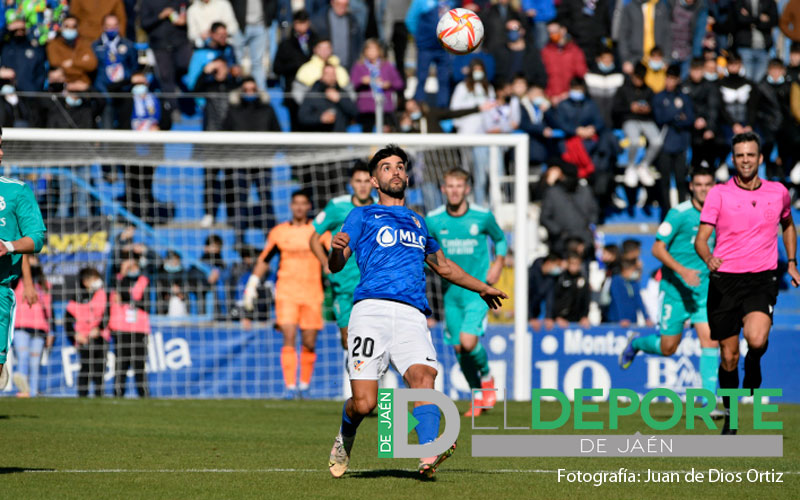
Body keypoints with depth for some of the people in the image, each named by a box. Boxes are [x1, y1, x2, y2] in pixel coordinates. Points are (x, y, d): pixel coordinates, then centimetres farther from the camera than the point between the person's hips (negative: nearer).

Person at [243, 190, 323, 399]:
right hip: (286, 292, 0)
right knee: (289, 338, -13)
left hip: (312, 293, 0)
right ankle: (290, 387, -15)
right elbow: (263, 260, 16)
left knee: (309, 343, 3)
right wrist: (251, 286, 14)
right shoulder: (279, 232, 8)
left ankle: (304, 385, 20)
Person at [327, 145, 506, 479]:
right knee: (363, 403, -12)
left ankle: (429, 456, -40)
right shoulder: (362, 216, 18)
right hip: (371, 310, -3)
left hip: (412, 315, 3)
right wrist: (337, 249, -17)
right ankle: (345, 439, 21)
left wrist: (481, 288, 48)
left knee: (422, 375, -28)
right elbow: (335, 266, 6)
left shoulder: (418, 223, 31)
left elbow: (443, 266, 46)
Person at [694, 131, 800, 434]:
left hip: (762, 280, 0)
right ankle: (730, 416, 21)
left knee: (756, 339, -27)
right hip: (725, 281, 0)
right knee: (728, 355, 3)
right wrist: (708, 258, -29)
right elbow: (701, 238, -8)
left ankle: (753, 366, 7)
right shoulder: (719, 194, -2)